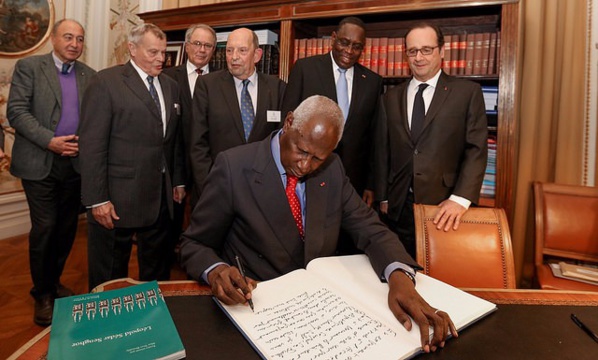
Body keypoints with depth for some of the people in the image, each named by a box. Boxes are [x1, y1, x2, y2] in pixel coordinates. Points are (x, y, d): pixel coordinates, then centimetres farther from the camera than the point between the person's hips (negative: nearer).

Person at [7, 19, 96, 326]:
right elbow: (16, 111, -7)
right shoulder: (28, 67, 0)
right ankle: (42, 293, 17)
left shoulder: (90, 75, 10)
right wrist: (50, 141, -18)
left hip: (75, 163, 4)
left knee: (67, 228, 10)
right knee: (44, 228, -2)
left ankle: (54, 282, 30)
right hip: (39, 162, -3)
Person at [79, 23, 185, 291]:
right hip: (117, 198, -5)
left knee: (157, 269, 18)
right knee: (110, 275, 11)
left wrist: (178, 180, 11)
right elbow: (92, 144, -12)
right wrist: (97, 199, -14)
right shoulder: (106, 82, -7)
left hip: (161, 196, 6)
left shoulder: (171, 86, 12)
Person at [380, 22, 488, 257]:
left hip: (444, 206, -2)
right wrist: (383, 197, 9)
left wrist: (460, 199, -15)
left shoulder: (467, 92, 2)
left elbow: (476, 150, -4)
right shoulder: (391, 97, 10)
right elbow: (385, 152, 12)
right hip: (399, 206, 3)